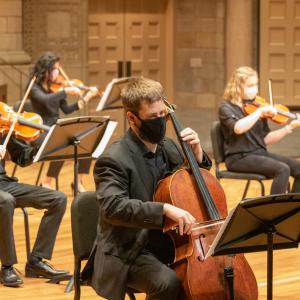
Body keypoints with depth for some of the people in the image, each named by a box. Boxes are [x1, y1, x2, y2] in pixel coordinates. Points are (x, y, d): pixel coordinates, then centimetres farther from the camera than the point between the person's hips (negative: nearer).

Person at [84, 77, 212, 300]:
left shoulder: (168, 147, 9)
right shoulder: (114, 160, -14)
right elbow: (113, 207, -30)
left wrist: (197, 153, 3)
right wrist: (165, 209, -39)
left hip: (170, 246, 7)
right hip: (130, 254, -7)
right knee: (168, 282, -32)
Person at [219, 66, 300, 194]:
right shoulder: (226, 108, -5)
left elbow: (266, 139, 10)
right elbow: (238, 128, -28)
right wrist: (260, 111, -25)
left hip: (260, 153, 7)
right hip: (239, 158, -7)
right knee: (282, 169, -27)